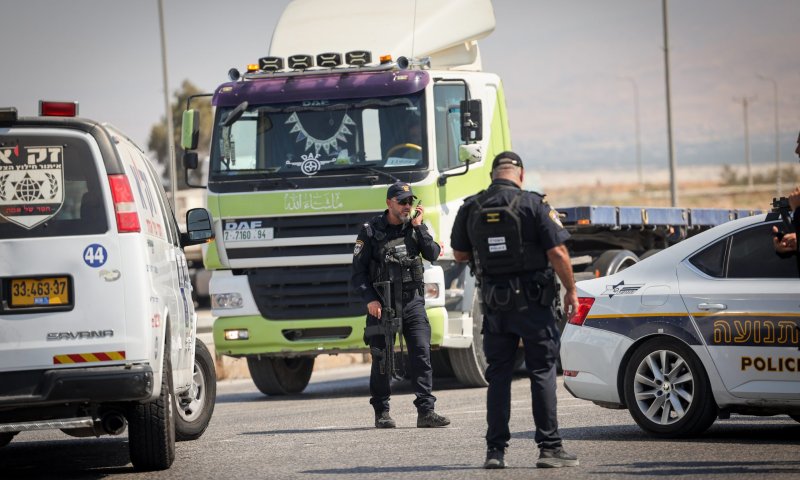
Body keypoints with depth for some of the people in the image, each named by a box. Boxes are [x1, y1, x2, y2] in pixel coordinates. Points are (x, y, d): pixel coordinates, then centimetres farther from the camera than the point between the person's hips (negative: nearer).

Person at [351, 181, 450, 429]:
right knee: (382, 358, 1)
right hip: (382, 303, -3)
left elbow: (433, 254, -5)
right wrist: (370, 299, -13)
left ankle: (426, 411, -9)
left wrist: (418, 226, -8)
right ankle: (381, 413, 10)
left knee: (421, 353, -7)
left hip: (413, 300, 3)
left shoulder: (415, 227, 10)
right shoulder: (371, 231, 0)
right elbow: (358, 272, -1)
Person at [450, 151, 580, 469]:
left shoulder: (470, 209, 2)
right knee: (542, 372, 1)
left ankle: (496, 449, 6)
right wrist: (571, 289, 0)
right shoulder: (534, 205, -9)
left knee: (498, 375, 9)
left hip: (494, 305, 3)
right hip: (533, 301, -3)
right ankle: (549, 447, -2)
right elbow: (557, 253, -12)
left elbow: (459, 254, 12)